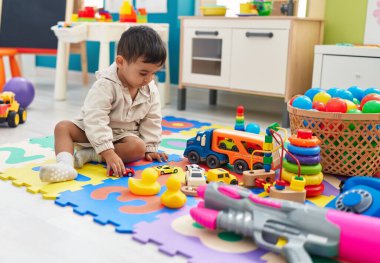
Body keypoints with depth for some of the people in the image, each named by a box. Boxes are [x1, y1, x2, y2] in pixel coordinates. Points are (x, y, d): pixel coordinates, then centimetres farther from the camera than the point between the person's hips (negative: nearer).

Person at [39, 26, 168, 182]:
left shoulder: (151, 90, -8)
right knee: (63, 127, -24)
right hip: (92, 132, -2)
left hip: (124, 135, 2)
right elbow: (96, 120, -33)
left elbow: (152, 121, 4)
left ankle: (89, 155, -26)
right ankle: (65, 164, -45)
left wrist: (150, 148, -1)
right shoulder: (105, 85, -25)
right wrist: (108, 152, -40)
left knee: (138, 148, -30)